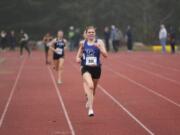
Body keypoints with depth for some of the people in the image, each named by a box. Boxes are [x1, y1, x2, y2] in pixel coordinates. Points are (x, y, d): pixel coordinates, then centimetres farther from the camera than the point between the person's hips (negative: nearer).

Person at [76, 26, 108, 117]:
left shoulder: (99, 42, -3)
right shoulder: (82, 43, 2)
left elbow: (105, 55, -11)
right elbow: (78, 55, 16)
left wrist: (99, 47, -25)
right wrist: (78, 58, -6)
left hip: (96, 68, 2)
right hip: (86, 68, -2)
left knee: (93, 89, 18)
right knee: (90, 86, -27)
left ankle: (89, 101, 50)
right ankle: (90, 108, -27)